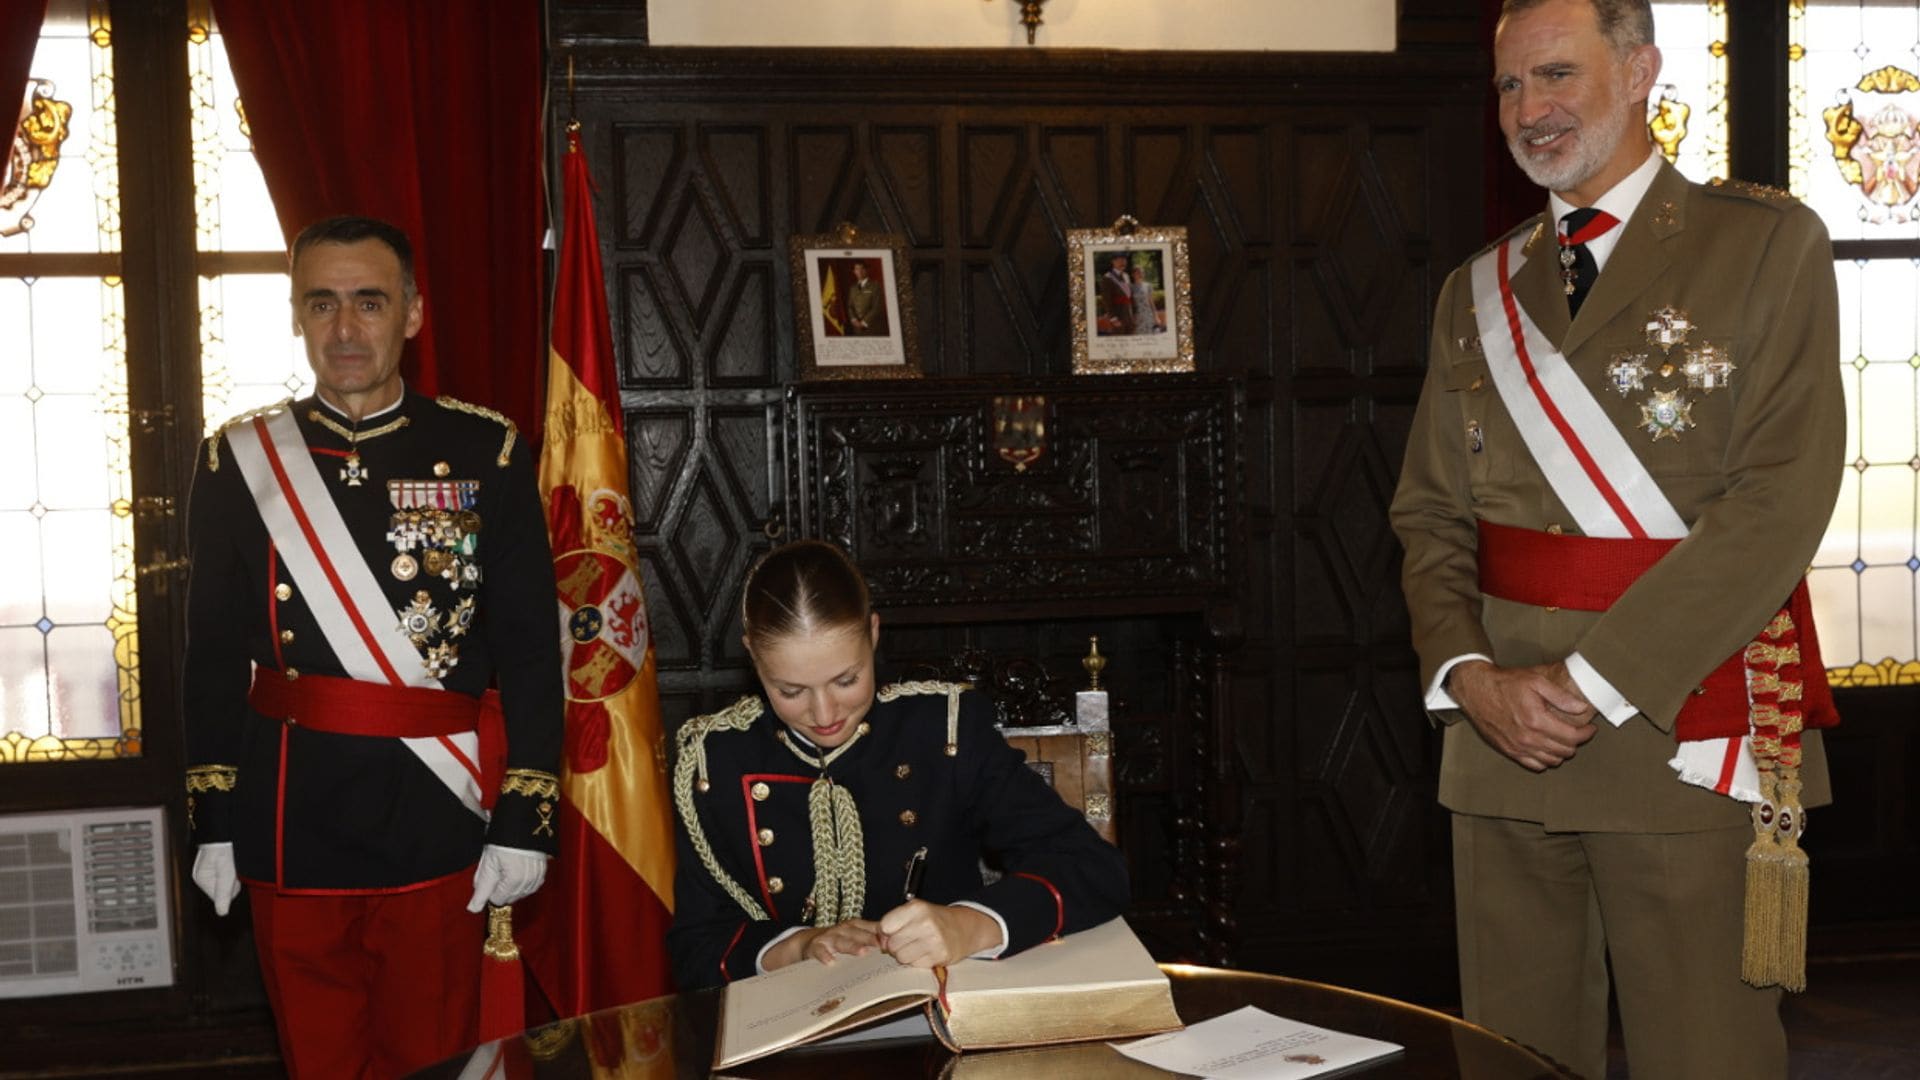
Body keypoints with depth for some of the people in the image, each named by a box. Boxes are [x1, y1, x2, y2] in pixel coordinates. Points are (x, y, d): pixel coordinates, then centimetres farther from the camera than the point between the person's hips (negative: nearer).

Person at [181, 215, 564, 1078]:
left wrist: (524, 822, -7)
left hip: (438, 822, -1)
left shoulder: (485, 455, -2)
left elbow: (529, 650, -3)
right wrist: (214, 824, 4)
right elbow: (214, 655, 6)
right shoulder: (241, 461, 3)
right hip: (293, 825, 2)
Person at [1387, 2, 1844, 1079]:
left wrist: (1591, 681, -15)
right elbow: (1430, 515, 12)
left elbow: (1782, 502, -11)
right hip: (1501, 744, 4)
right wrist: (1469, 674, -6)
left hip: (1683, 736, -4)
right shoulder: (1477, 292, 14)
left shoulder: (1768, 242, -1)